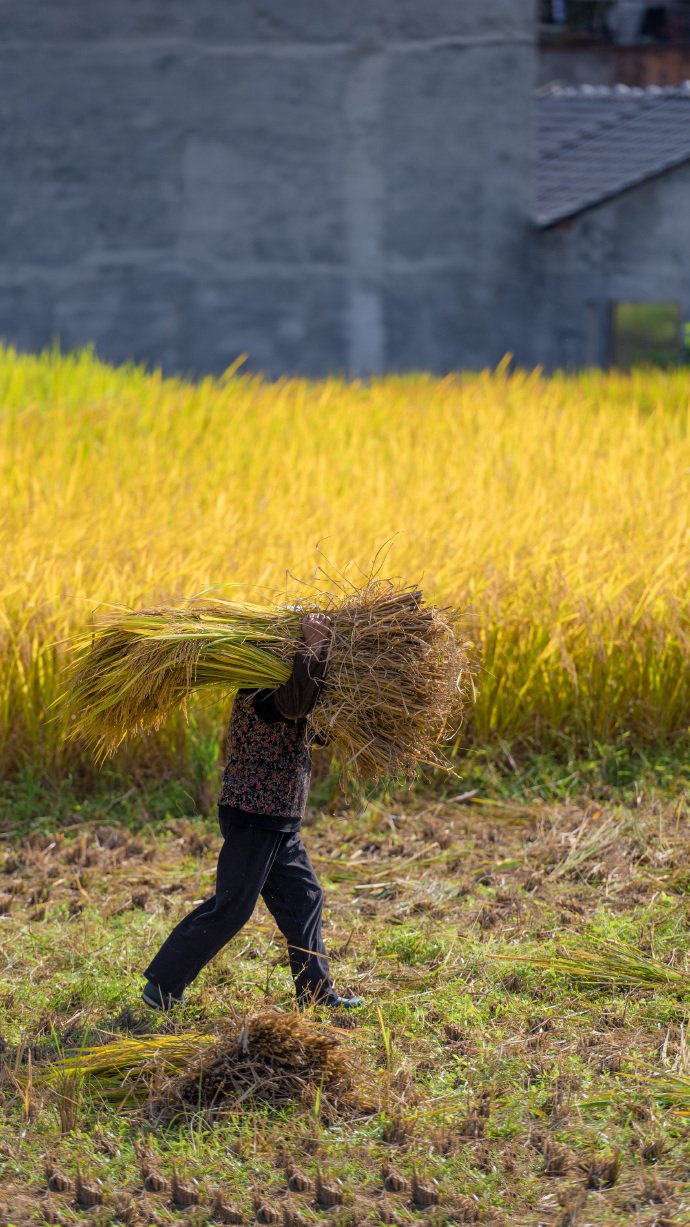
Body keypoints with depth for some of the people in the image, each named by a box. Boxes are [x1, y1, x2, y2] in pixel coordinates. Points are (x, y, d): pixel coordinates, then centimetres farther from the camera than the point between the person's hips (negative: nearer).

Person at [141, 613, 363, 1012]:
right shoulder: (258, 692, -19)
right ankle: (162, 986, 1)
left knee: (303, 898, 12)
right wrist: (314, 647, -37)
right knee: (230, 907, -6)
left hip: (278, 822, 10)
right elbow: (296, 704, -38)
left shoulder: (282, 686, 12)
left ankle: (316, 991, 19)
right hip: (254, 817, -10)